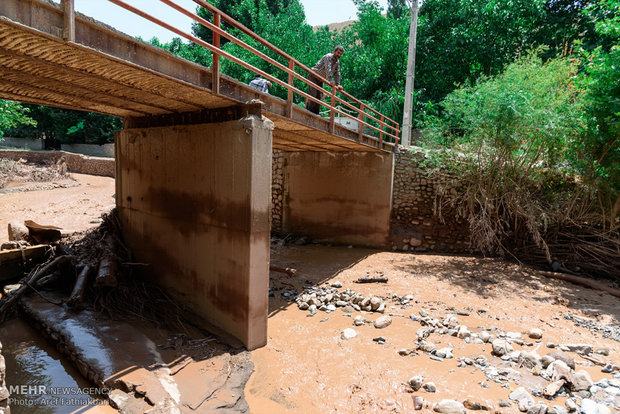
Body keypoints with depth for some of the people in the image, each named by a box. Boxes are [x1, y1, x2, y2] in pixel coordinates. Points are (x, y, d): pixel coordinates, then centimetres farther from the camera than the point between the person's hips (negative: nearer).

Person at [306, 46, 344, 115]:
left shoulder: (337, 62, 9)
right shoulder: (328, 57, -16)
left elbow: (337, 74, 12)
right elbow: (328, 69, -30)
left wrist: (338, 85, -1)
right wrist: (330, 81, -41)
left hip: (320, 79, 8)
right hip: (313, 76, -8)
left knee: (319, 96, 1)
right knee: (313, 93, -19)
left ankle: (316, 113, 3)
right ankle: (309, 111, -19)